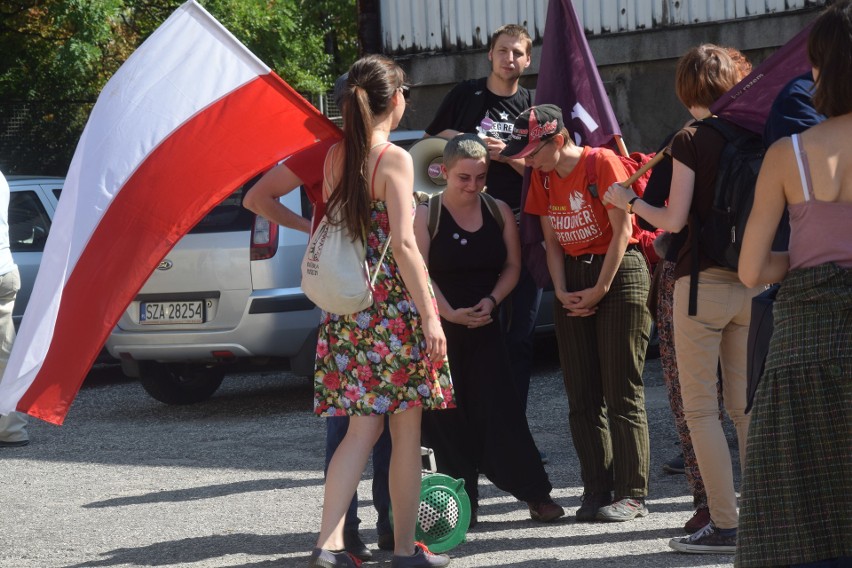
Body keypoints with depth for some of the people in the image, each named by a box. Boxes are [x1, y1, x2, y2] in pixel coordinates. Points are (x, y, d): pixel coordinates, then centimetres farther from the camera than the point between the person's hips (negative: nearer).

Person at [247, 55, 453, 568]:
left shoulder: (334, 156, 7)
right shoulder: (395, 159, -12)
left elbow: (261, 199, 16)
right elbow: (404, 244, -17)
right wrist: (431, 316, -17)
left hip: (348, 308, 6)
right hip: (396, 305, -6)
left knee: (363, 427, 7)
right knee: (407, 429, 5)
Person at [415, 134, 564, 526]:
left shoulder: (499, 213, 7)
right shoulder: (426, 215, -3)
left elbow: (512, 266, 8)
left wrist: (492, 301, -10)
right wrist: (449, 312, -20)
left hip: (486, 327, 2)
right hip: (439, 330, -2)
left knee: (499, 409, -5)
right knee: (447, 416, 0)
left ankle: (535, 493, -2)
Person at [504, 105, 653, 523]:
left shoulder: (602, 163, -10)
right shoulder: (542, 178, 9)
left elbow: (621, 229, -11)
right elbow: (551, 239, 10)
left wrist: (599, 290, -11)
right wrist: (561, 291, -4)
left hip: (619, 272, -7)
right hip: (573, 279, 7)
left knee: (621, 392, -7)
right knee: (582, 395, 3)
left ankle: (632, 494, -4)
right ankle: (597, 490, 7)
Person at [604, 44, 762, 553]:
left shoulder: (691, 142, -9)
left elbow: (674, 221, -11)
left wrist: (629, 201, 5)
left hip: (703, 282, -5)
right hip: (751, 283, 5)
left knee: (701, 406, 0)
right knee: (746, 404, 13)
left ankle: (725, 524, -4)